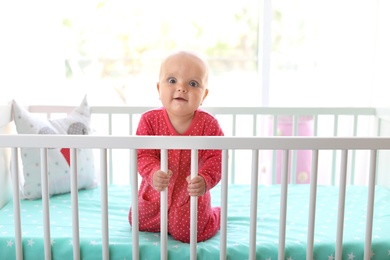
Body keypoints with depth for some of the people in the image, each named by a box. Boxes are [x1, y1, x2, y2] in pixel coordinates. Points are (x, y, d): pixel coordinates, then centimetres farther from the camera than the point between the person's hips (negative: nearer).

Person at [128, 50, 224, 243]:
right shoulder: (150, 120, -16)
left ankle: (216, 214, 28)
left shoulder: (208, 124, -18)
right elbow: (143, 155, -18)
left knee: (188, 233, -3)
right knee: (138, 222, 16)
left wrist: (205, 180, -38)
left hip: (191, 195, -3)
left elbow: (216, 158, -19)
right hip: (155, 194, 3)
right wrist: (153, 174, -38)